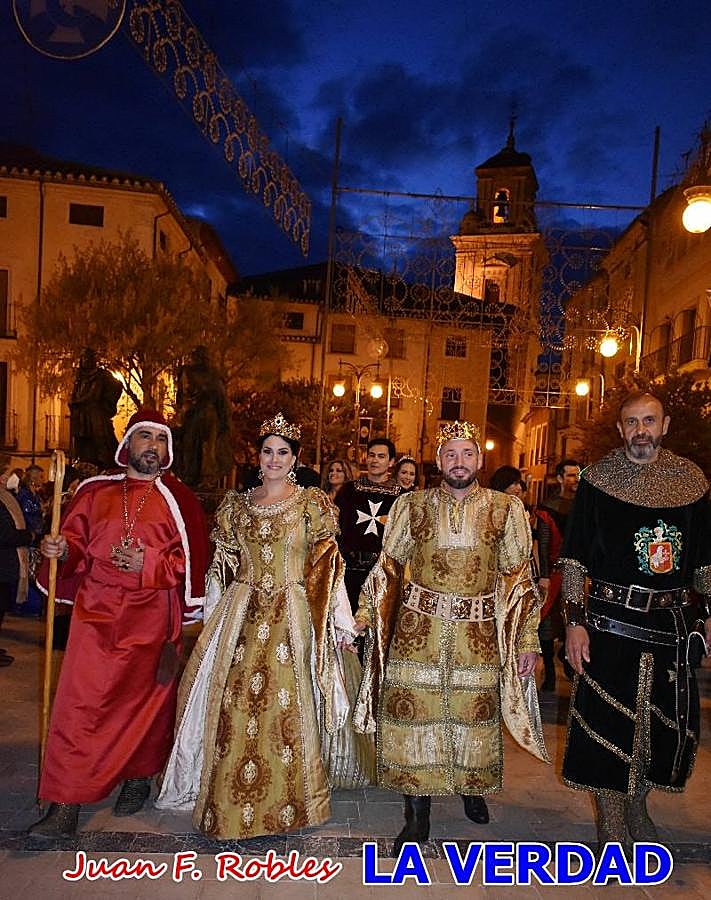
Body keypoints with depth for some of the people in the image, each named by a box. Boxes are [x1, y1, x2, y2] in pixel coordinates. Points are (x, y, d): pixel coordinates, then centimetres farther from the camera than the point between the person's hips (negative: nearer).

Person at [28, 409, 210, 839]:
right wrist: (60, 550, -10)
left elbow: (191, 559, -5)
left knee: (144, 700, 12)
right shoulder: (96, 491, 6)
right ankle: (65, 807, 9)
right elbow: (76, 542, 10)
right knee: (79, 703, -2)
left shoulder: (178, 499, -1)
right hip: (97, 613, 2)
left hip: (151, 618, -1)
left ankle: (138, 780, 34)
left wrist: (148, 564, -17)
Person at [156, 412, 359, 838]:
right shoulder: (237, 504, 9)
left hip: (292, 617, -3)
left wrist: (339, 619, -6)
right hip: (241, 615, 3)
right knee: (233, 705, 5)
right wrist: (215, 611, 11)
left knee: (286, 705, 0)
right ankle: (229, 799, 24)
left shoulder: (312, 503, 1)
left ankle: (285, 799, 20)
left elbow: (327, 565, -1)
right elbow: (224, 565, 14)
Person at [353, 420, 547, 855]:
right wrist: (362, 617, 0)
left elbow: (519, 576, 1)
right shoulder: (411, 506, 1)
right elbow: (388, 565, 6)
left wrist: (527, 640, -1)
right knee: (414, 710, 2)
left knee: (474, 712, 11)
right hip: (418, 628, 0)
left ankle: (473, 790, 42)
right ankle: (417, 817, 21)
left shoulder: (506, 509, 0)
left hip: (479, 633, 0)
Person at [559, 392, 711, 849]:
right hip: (612, 619, -4)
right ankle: (612, 822, 22)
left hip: (674, 621, 4)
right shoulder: (598, 480, -4)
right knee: (609, 721, 2)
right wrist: (574, 619, -11)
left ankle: (637, 804, 38)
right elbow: (574, 558, -5)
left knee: (673, 719, 13)